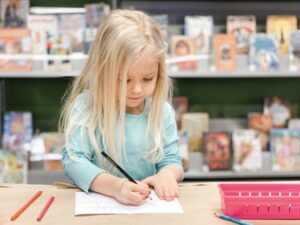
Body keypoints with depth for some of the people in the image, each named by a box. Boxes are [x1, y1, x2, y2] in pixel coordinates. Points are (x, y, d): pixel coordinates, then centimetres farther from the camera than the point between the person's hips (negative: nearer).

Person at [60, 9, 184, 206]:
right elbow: (73, 160, -16)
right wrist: (116, 186, -32)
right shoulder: (86, 106, -9)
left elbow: (172, 160, 6)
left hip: (148, 205, 3)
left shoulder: (162, 111, 1)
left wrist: (167, 174, -18)